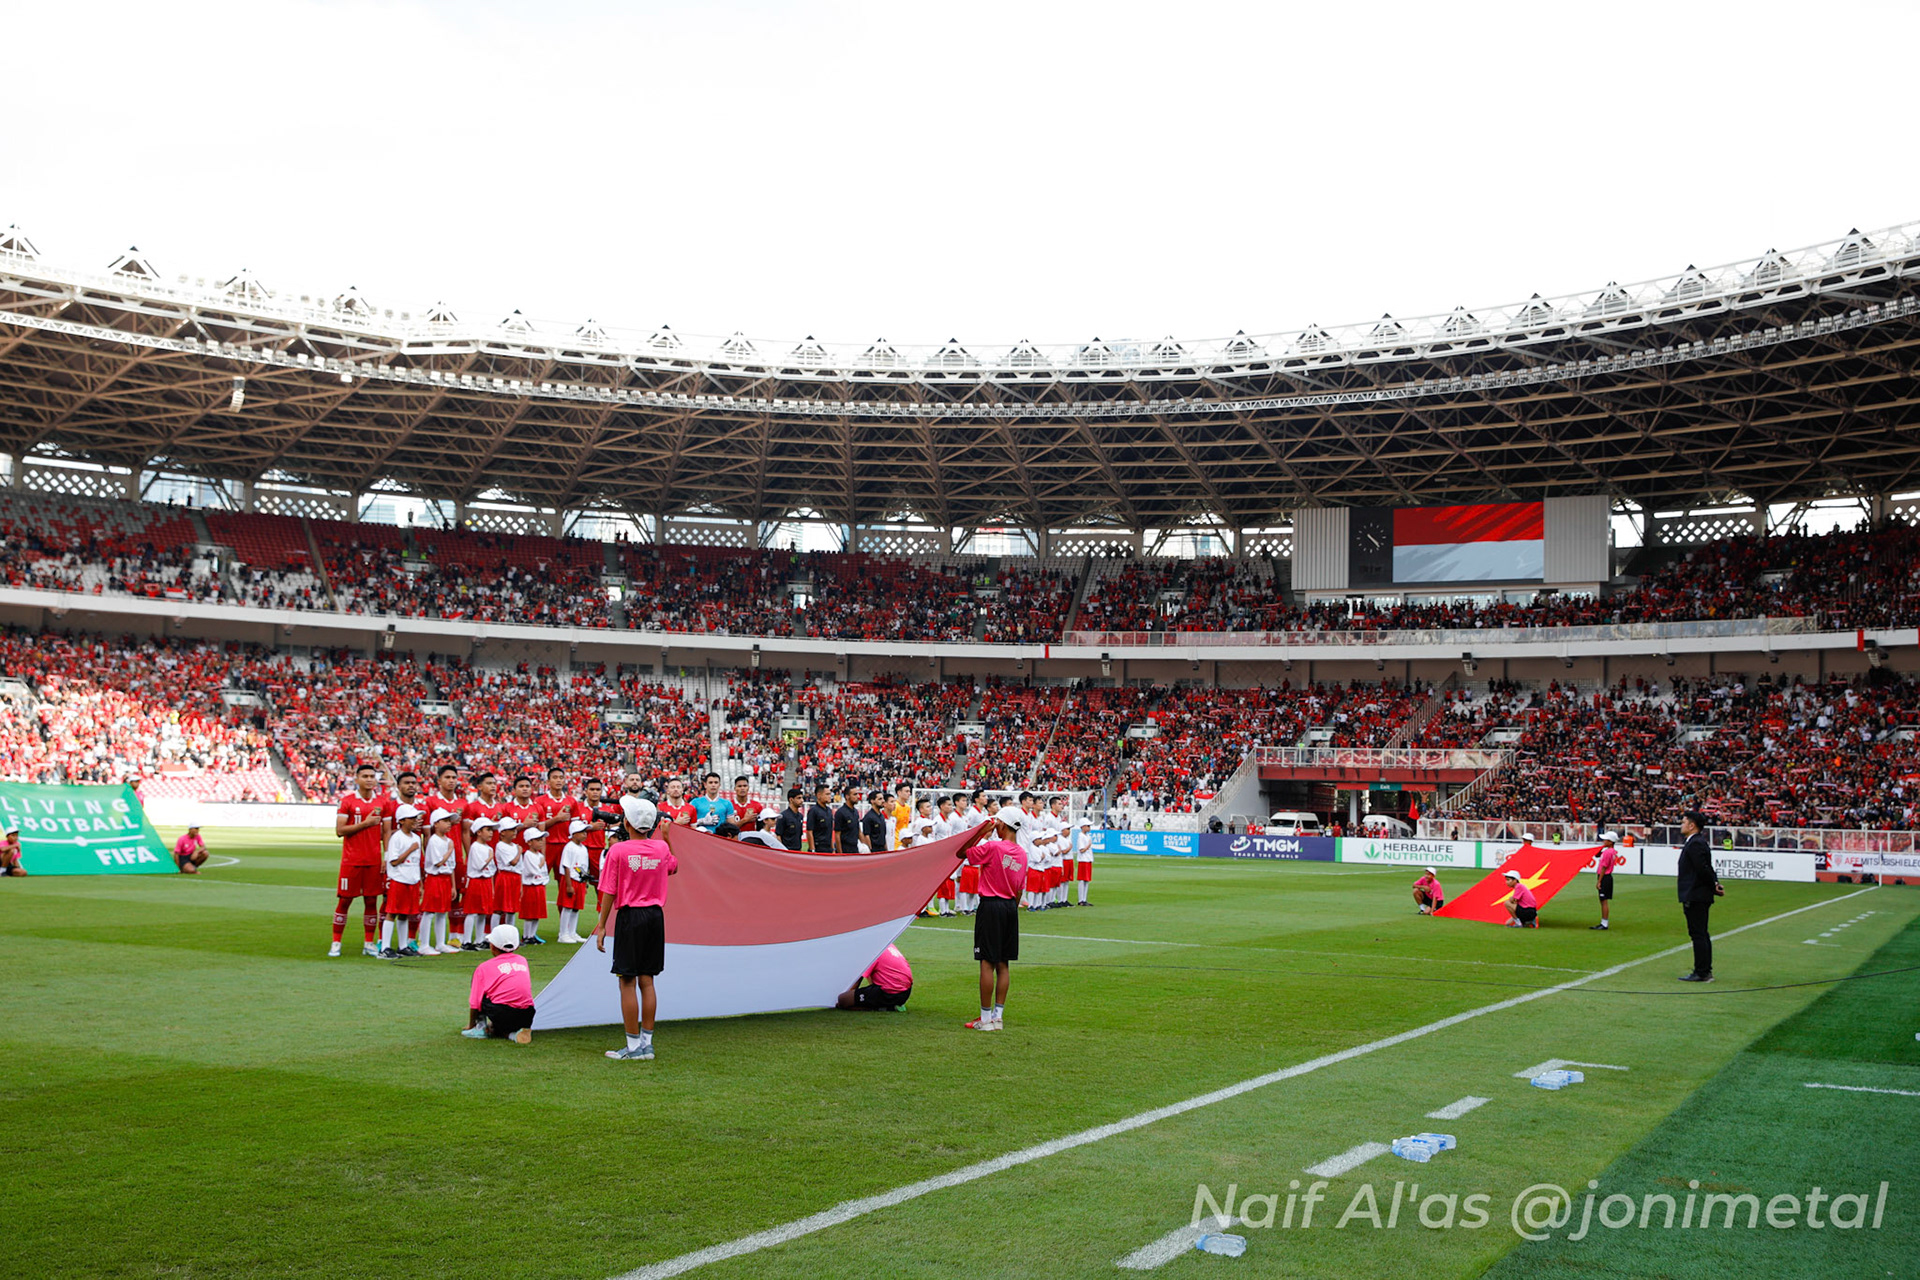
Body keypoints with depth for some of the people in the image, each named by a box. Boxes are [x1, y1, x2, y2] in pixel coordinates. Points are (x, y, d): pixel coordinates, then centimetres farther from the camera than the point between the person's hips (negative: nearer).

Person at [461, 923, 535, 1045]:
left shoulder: (484, 967, 8)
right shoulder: (523, 961, 19)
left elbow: (475, 1002, 9)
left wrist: (471, 1025, 26)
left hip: (502, 1015, -3)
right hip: (526, 1018, 4)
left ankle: (480, 1028, 14)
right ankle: (512, 1034, 1)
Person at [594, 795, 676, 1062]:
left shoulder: (618, 851, -11)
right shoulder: (662, 848, 1)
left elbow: (609, 893, -9)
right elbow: (673, 867, 25)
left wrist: (602, 925, -2)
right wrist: (666, 837, 30)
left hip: (630, 917, -5)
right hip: (656, 916, 5)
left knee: (627, 982, 1)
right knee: (647, 980, 12)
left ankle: (634, 1047, 2)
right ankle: (646, 1043, 14)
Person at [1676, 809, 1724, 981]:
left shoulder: (1695, 844, -16)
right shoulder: (1699, 842, 17)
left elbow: (1703, 869, -21)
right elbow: (1706, 869, 17)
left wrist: (1714, 886, -11)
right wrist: (1715, 885, 6)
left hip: (1695, 896, -11)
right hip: (1699, 897, 11)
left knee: (1698, 934, -8)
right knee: (1701, 935, 14)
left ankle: (1702, 973, -6)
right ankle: (1705, 972, 20)